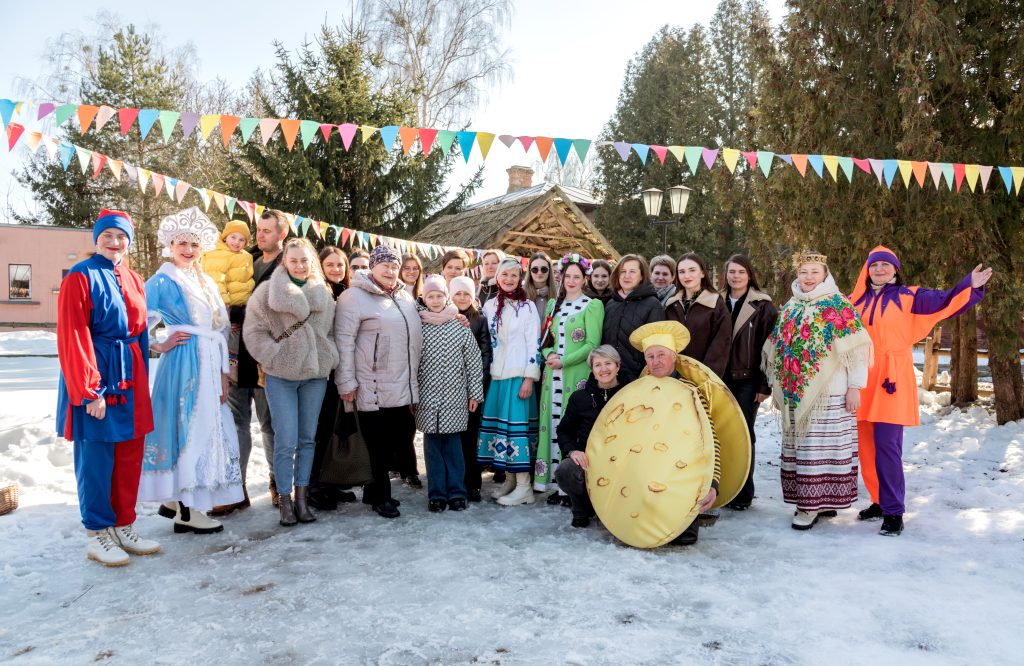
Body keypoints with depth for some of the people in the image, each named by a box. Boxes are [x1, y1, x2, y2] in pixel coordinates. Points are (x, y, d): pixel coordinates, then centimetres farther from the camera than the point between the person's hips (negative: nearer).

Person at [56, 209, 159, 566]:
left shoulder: (134, 280, 12)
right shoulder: (81, 277, -7)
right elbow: (73, 337, -13)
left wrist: (143, 381, 9)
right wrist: (90, 391, -17)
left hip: (131, 378, 7)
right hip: (95, 377, -7)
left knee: (129, 456, 11)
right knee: (96, 457, 1)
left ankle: (123, 527, 23)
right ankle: (98, 534, 13)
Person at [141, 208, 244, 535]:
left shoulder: (206, 282, 16)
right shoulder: (162, 281, -4)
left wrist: (223, 373, 9)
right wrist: (159, 346, -7)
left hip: (210, 366, 7)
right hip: (183, 364, -7)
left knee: (207, 429, 10)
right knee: (187, 430, -4)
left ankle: (173, 500, 23)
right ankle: (187, 511, 4)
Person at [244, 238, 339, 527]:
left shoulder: (324, 293, 9)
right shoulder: (268, 291, -3)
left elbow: (331, 331, 15)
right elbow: (253, 330, -4)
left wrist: (328, 358, 3)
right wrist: (274, 354, -13)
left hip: (316, 375, 4)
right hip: (280, 376, -3)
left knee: (307, 439, 9)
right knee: (286, 442, -4)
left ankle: (302, 497, 19)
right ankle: (285, 500, 8)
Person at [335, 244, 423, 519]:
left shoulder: (405, 296, 15)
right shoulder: (354, 297, -8)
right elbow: (344, 340, -12)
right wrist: (346, 382, -15)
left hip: (404, 386, 7)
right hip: (373, 388, -7)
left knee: (403, 437, 12)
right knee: (378, 445, 2)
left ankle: (373, 488, 29)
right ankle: (380, 496, 19)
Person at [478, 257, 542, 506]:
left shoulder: (527, 306, -1)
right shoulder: (489, 306, 12)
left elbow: (533, 344, -6)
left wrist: (529, 378, -13)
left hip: (518, 375, -5)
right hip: (496, 375, 5)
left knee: (517, 424, -7)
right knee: (499, 425, 5)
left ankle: (523, 486, -2)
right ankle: (509, 480, 16)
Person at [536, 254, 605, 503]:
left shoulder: (592, 305, -1)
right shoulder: (553, 305, 16)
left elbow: (592, 344, -8)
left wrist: (564, 361, -14)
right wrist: (549, 355, -5)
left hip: (578, 376, -5)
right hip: (553, 375, 5)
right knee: (553, 425, 4)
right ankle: (555, 483, 11)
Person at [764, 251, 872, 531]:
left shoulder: (839, 306, -4)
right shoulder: (790, 308, 14)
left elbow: (857, 348, -8)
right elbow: (777, 349, 19)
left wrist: (854, 387, -12)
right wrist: (778, 385, 17)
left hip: (830, 393, -6)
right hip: (796, 393, 6)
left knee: (822, 446, -3)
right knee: (799, 446, 8)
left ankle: (813, 503, 3)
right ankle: (810, 499, 18)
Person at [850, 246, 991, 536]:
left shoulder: (909, 297, 5)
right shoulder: (855, 301, 13)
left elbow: (944, 302, -7)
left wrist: (971, 286, -21)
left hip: (892, 379, -4)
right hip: (862, 380, 4)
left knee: (887, 446, -9)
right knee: (866, 446, 8)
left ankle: (893, 511, -1)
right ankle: (880, 501, 22)